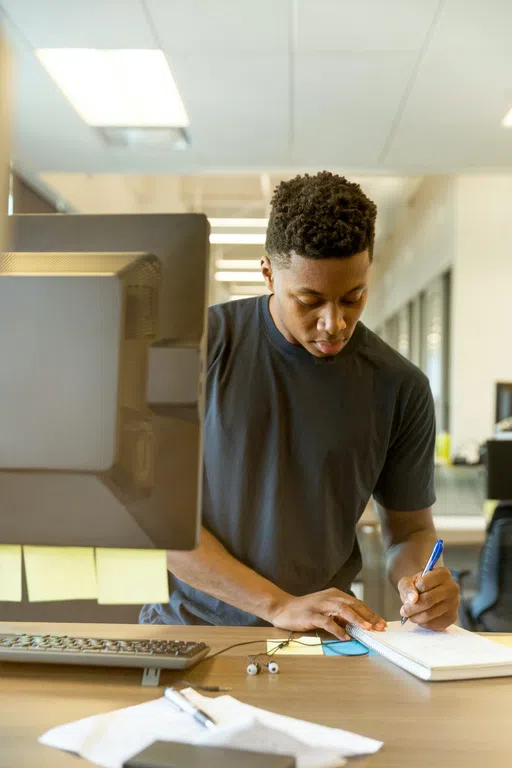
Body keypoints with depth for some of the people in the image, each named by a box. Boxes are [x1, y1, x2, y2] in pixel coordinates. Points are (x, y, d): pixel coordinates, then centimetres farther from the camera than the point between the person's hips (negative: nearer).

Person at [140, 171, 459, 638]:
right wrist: (280, 605, -15)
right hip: (188, 623, 0)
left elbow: (410, 530, 12)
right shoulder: (200, 343, -5)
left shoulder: (400, 388, 1)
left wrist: (418, 583, -11)